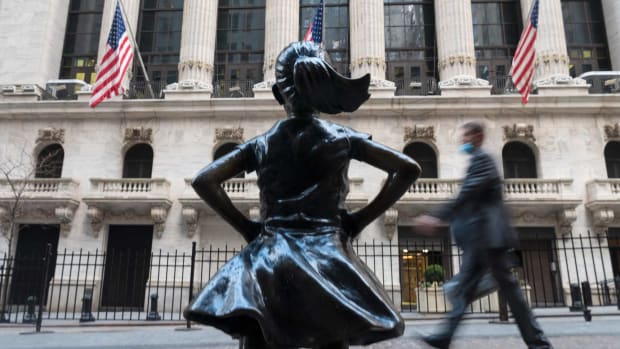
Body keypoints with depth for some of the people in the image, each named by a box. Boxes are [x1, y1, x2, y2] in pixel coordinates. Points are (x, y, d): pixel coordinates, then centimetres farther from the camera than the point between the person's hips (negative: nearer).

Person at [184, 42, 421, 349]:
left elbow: (203, 180, 2)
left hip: (268, 260, 1)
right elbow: (408, 169, 2)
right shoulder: (342, 138, 5)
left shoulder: (260, 144, 7)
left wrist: (246, 227, 5)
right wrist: (359, 220, 3)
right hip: (328, 257, 0)